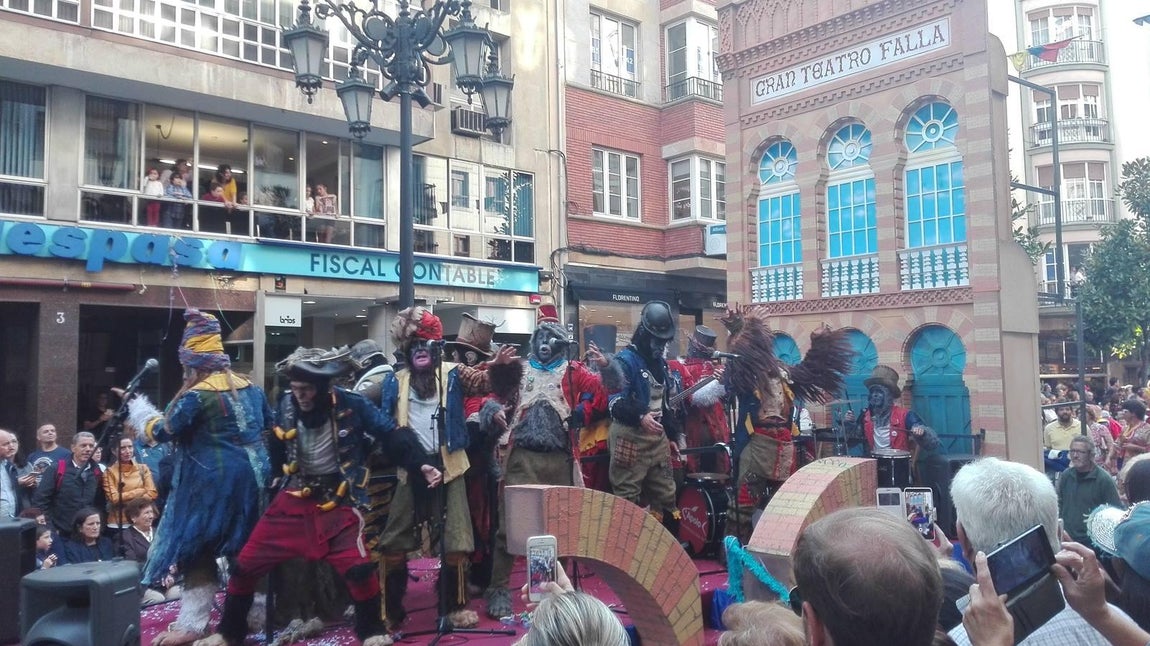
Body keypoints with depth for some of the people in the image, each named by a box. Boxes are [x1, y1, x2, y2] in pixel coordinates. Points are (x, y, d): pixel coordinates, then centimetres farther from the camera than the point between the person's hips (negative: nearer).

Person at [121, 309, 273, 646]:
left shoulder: (196, 395, -12)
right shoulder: (251, 387, 8)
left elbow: (161, 430, -4)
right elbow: (269, 427, 18)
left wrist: (139, 407, 14)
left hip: (212, 483, -7)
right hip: (252, 477, 7)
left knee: (198, 549, 4)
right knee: (247, 550, 17)